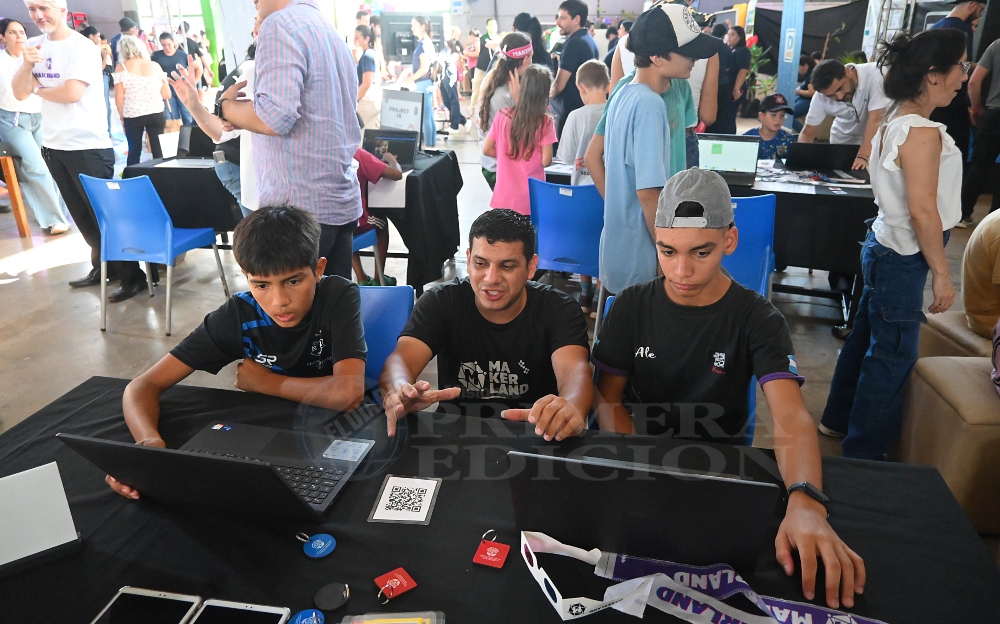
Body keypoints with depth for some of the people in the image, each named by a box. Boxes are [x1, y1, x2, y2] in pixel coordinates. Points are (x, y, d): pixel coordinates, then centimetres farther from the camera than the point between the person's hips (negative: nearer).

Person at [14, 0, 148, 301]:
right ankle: (103, 266, 25)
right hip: (53, 144, 7)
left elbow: (72, 92, -19)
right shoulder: (34, 46, 9)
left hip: (89, 146, -7)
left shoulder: (82, 46, -10)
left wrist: (40, 90, -1)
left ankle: (132, 276, 3)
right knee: (83, 215, 13)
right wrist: (26, 64, -13)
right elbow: (19, 93, 5)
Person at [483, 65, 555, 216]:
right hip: (531, 200, -3)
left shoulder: (502, 116, -3)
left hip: (504, 197, 3)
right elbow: (546, 161, -12)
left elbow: (486, 150, 4)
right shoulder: (545, 122, -12)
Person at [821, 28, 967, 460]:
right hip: (902, 259, -10)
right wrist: (942, 272, -16)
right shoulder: (923, 133, -21)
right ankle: (864, 453, 14)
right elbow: (922, 210, -23)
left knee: (867, 337, 20)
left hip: (885, 247, 10)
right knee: (893, 356, 1)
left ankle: (839, 420, 36)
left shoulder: (893, 124, 7)